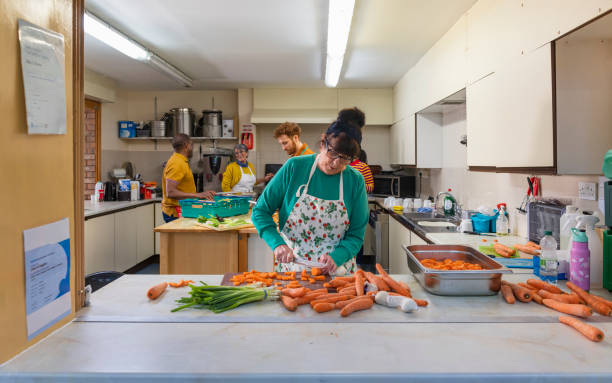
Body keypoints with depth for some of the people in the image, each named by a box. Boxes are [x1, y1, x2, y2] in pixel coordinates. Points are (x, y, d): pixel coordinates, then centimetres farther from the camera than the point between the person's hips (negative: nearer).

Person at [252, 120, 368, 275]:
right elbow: (260, 211, 2)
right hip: (290, 267, 0)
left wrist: (336, 257, -16)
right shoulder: (294, 167, -4)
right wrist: (277, 243, -14)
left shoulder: (355, 181, -1)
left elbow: (356, 235, 4)